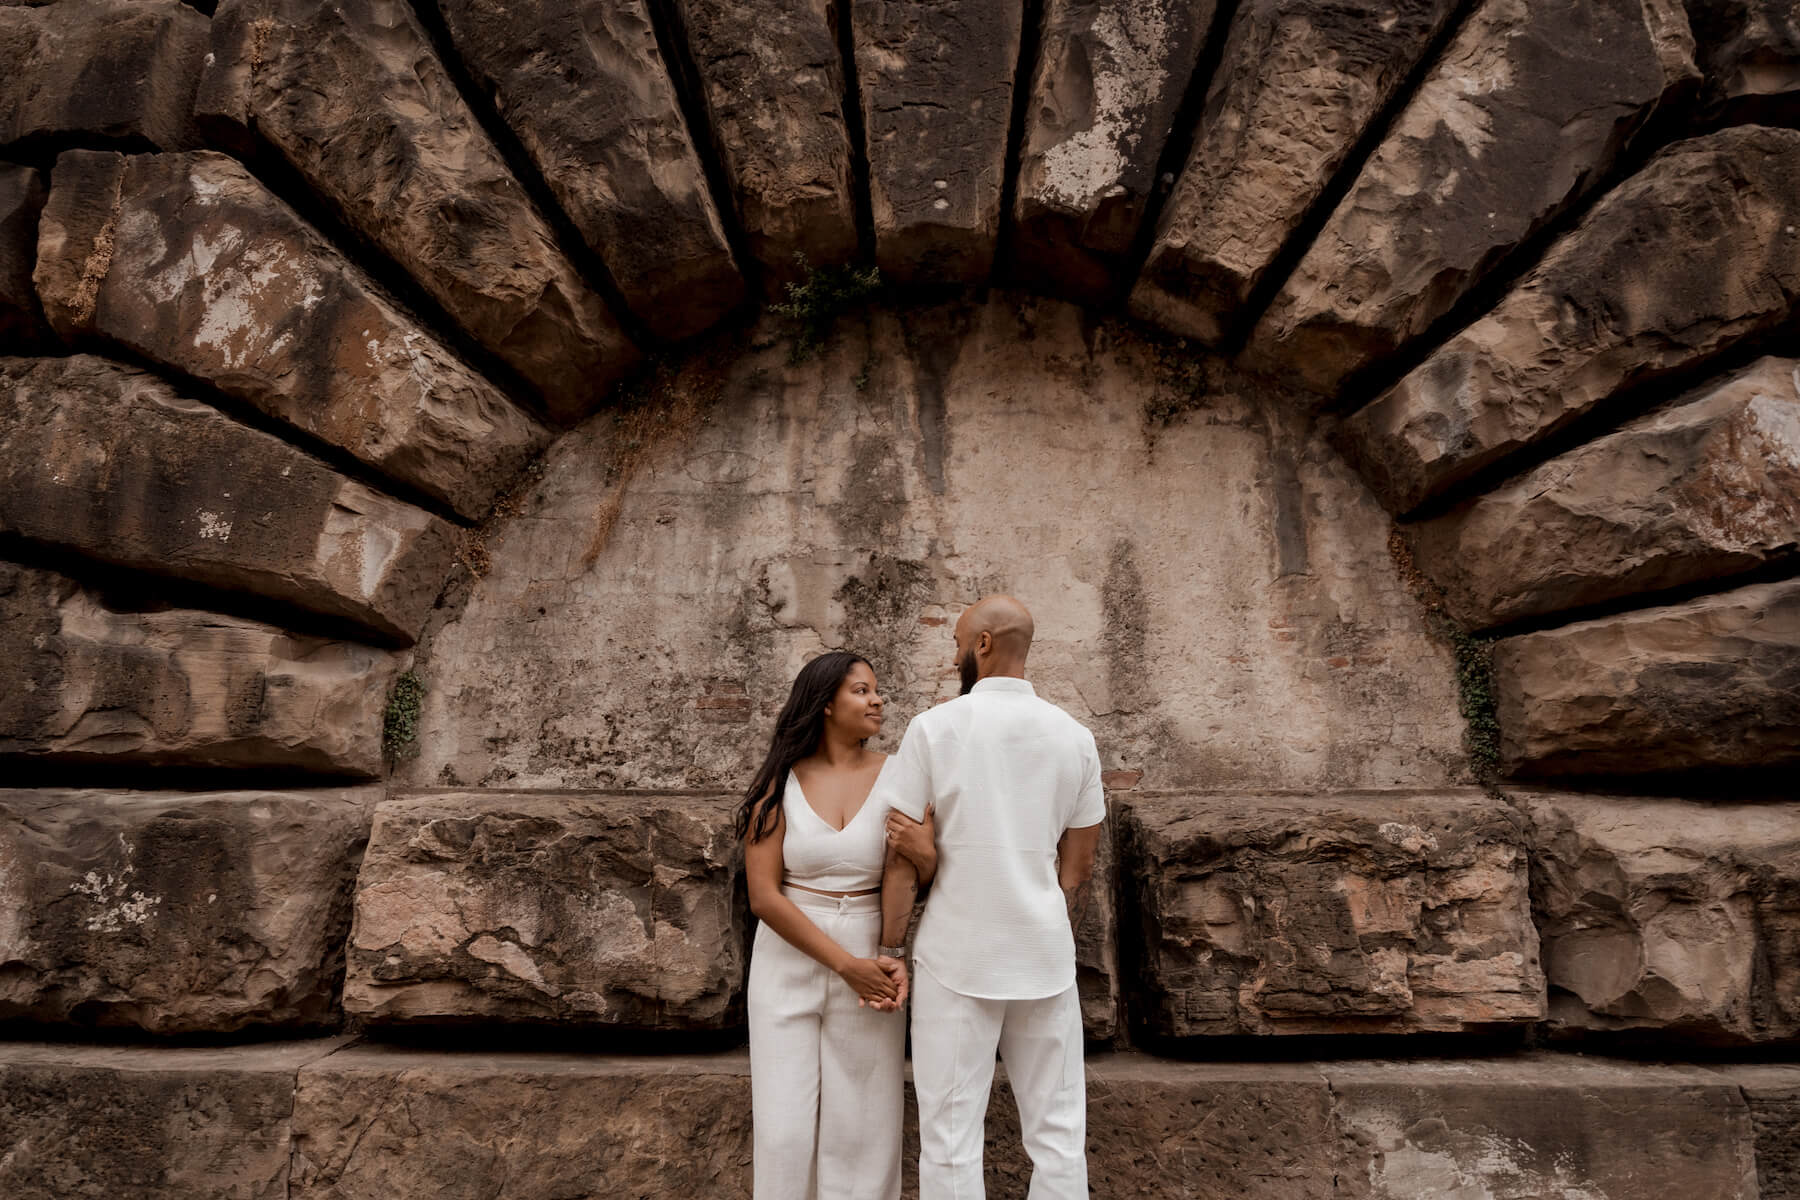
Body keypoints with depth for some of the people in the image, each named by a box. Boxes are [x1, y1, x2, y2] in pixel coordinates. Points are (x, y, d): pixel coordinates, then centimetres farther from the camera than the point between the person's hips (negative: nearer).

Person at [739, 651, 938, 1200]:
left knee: (862, 1128, 7)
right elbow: (763, 896, -9)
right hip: (789, 965, 0)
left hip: (871, 965, 0)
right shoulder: (778, 784, -5)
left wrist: (924, 856, -25)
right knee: (785, 1130, 6)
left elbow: (931, 879, 0)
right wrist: (848, 964, -16)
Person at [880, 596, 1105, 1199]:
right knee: (1057, 1133, 13)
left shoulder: (933, 727, -7)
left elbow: (902, 856, -8)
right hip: (1045, 957, 3)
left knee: (950, 1138, 6)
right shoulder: (1075, 736, 3)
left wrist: (888, 952, 0)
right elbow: (1078, 867, 7)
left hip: (956, 956, -3)